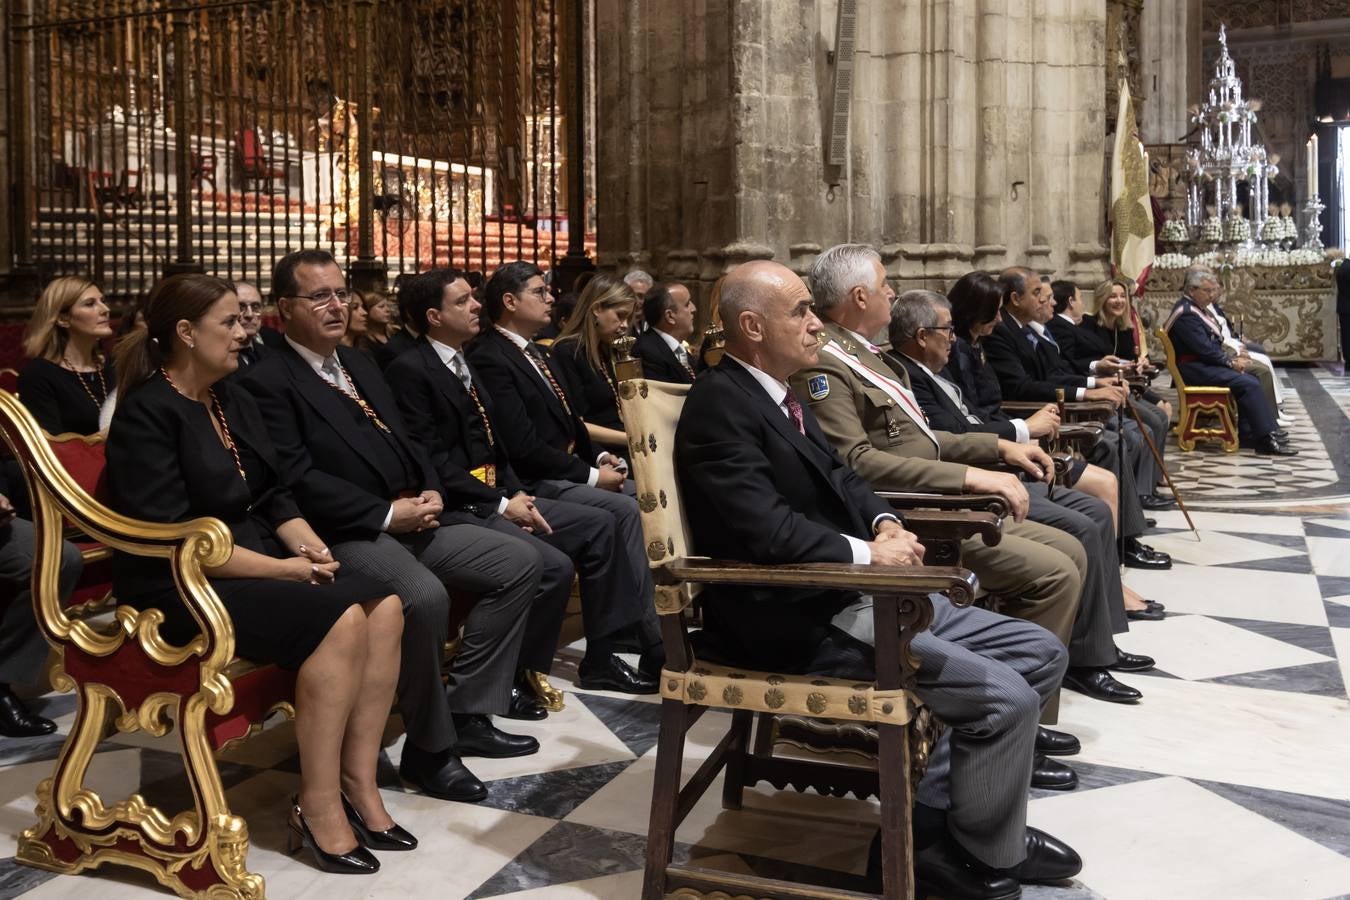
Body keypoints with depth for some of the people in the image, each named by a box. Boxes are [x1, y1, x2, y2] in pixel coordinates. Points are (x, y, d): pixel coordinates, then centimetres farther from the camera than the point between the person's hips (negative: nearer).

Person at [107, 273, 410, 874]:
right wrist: (281, 568, -20)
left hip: (257, 562, 8)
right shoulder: (147, 412, -13)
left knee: (384, 607, -15)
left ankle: (359, 783, -10)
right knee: (340, 619, -28)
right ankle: (318, 806, -16)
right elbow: (173, 538, -20)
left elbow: (274, 495, 14)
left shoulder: (233, 400, 13)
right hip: (183, 586, -8)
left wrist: (309, 546, -7)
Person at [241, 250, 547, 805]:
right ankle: (430, 746, -12)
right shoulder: (268, 381, -7)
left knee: (520, 562, 0)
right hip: (344, 534, -9)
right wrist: (386, 513, -18)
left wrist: (430, 492, 1)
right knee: (424, 596, -35)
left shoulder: (359, 364, 20)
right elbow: (297, 479, -16)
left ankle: (467, 712, 5)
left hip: (410, 521, 9)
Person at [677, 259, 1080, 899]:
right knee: (1004, 696, -19)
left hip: (851, 592, 11)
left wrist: (884, 522, 0)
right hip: (797, 621, -10)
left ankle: (929, 814, 12)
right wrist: (866, 553, -17)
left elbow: (838, 477, 20)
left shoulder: (777, 394, 14)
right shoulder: (719, 405, -16)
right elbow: (766, 530, -27)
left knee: (1040, 653, 8)